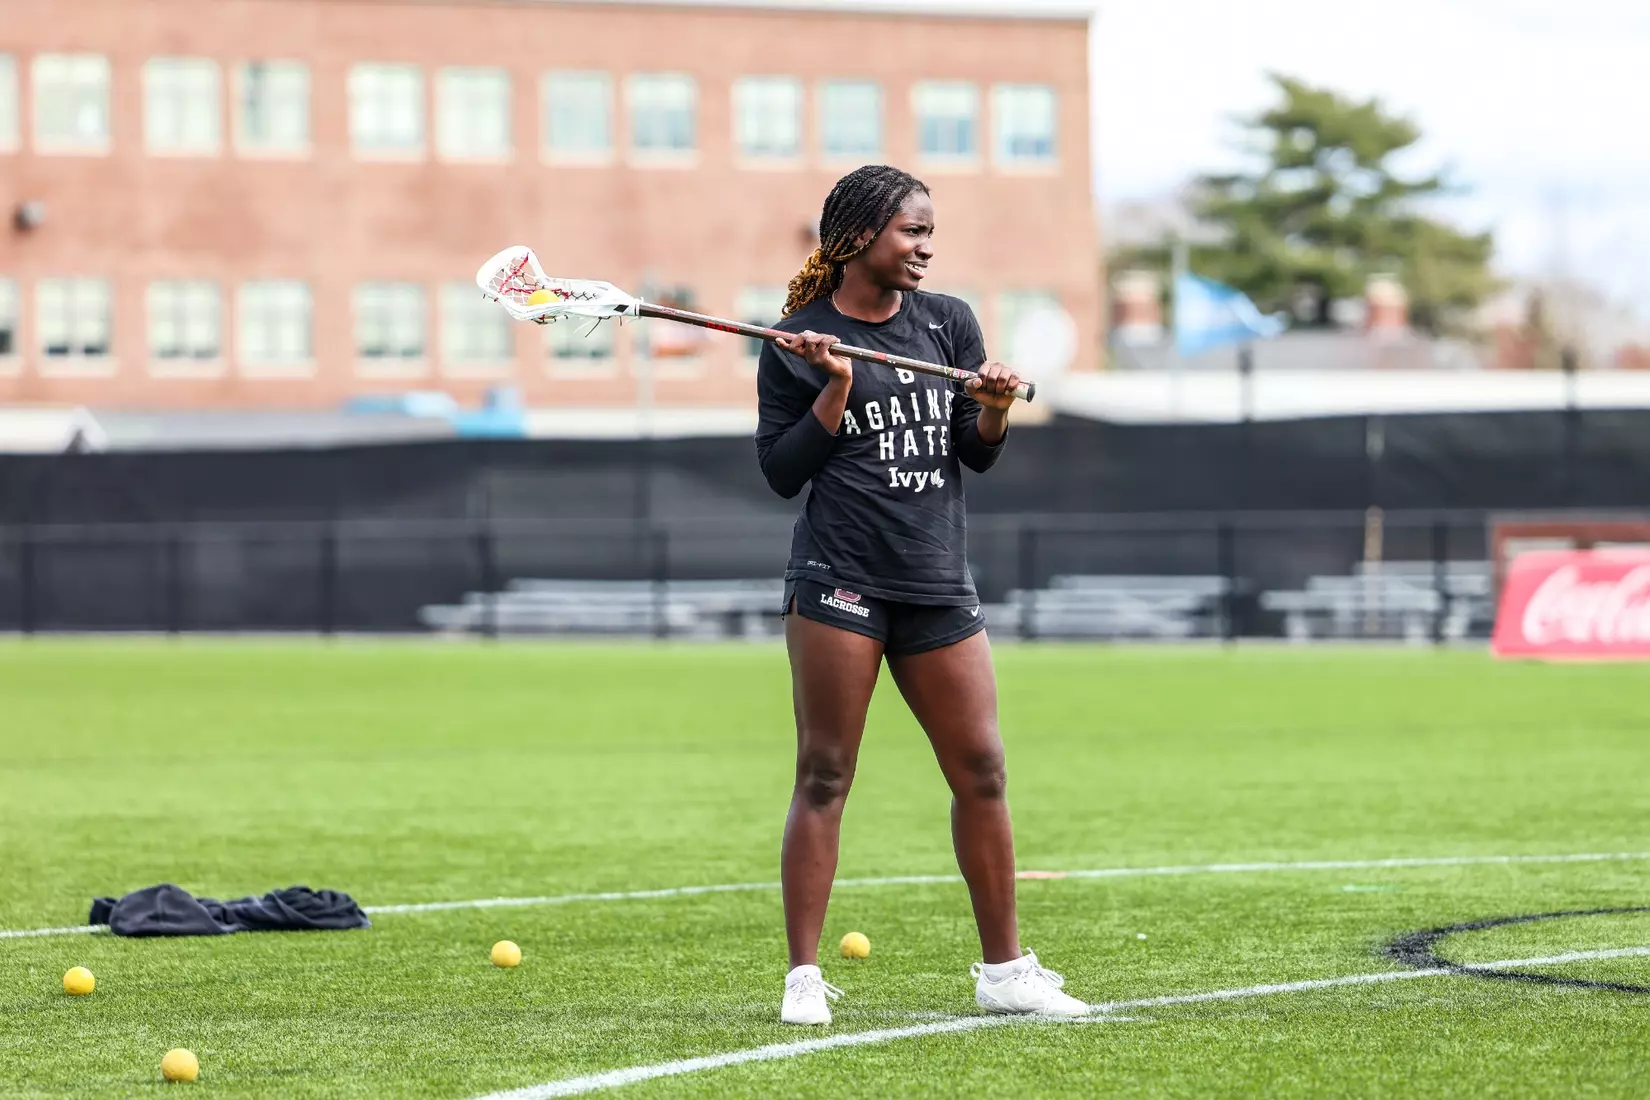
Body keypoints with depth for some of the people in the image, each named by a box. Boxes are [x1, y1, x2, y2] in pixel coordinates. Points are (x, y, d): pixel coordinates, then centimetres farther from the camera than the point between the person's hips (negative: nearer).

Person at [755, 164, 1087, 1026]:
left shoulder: (949, 322, 12)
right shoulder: (798, 342, 1)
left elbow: (979, 456, 13)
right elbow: (779, 471, -1)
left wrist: (993, 410, -8)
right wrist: (836, 391, -12)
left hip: (938, 583, 4)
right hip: (838, 583, -4)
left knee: (981, 771, 4)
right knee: (824, 776, -5)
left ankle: (1004, 969, 14)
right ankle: (804, 976, -1)